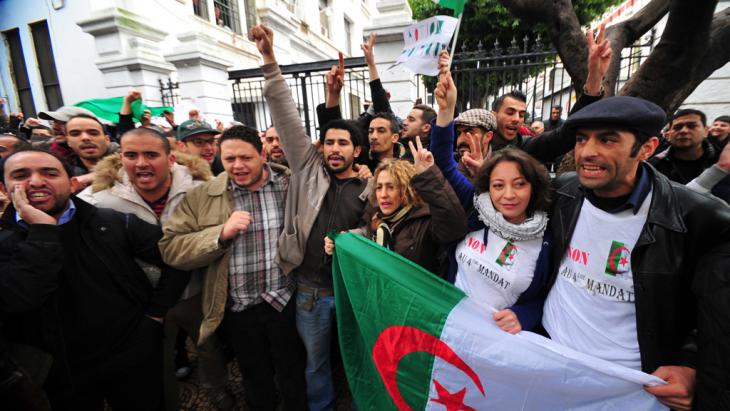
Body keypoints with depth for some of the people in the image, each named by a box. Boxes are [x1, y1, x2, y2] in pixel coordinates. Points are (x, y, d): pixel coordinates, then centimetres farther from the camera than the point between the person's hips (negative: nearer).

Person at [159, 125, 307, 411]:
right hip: (238, 309, 1)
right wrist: (221, 233, -23)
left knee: (293, 377, 19)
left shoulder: (290, 186, -5)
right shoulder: (201, 196, -4)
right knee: (255, 380, 25)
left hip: (286, 301, -1)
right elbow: (170, 248, -10)